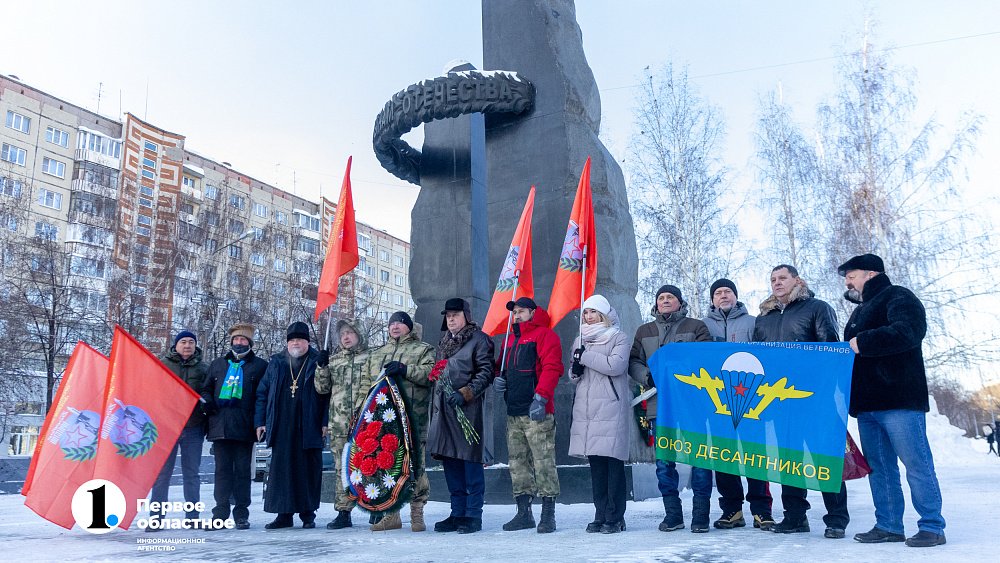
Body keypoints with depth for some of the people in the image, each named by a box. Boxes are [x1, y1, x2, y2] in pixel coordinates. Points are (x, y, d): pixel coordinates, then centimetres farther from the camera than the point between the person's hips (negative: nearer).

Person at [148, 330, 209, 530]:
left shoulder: (203, 369, 10)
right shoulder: (162, 365, 6)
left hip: (193, 428, 1)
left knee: (192, 473, 8)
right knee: (162, 473, 2)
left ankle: (193, 516, 15)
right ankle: (155, 517, 10)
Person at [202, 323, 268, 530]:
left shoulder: (259, 366, 7)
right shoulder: (218, 364, 18)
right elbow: (206, 389, 22)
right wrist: (208, 402, 0)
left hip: (244, 427, -3)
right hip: (220, 425, 3)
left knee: (242, 470, 2)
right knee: (222, 470, 5)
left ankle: (241, 513, 8)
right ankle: (220, 512, 10)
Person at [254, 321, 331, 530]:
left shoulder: (318, 362, 2)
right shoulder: (276, 363, 13)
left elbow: (328, 393, -1)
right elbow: (262, 393, 14)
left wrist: (326, 422, -9)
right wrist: (260, 421, 6)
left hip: (309, 427, -3)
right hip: (282, 428, 3)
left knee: (309, 470, 3)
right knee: (281, 470, 4)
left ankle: (308, 514, 13)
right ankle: (283, 514, 13)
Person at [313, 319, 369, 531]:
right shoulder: (333, 360, 17)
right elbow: (322, 388, 14)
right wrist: (321, 367, 0)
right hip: (339, 423, 4)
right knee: (342, 467, 5)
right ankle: (344, 512, 11)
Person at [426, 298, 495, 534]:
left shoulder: (479, 339, 0)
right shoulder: (444, 342, 23)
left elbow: (486, 372, -8)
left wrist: (465, 393, -16)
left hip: (468, 409, -7)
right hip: (443, 409, 7)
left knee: (470, 460, -6)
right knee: (450, 463, 9)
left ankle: (473, 516, 1)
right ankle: (457, 514, 17)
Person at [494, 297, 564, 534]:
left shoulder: (544, 334, -2)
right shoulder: (511, 339, 22)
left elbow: (551, 368, -13)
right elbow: (502, 367, 30)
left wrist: (540, 397, -22)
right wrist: (498, 380, 7)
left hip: (536, 412, -8)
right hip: (513, 412, 8)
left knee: (543, 463, -7)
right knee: (518, 463, 11)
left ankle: (548, 515, 0)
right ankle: (524, 513, 19)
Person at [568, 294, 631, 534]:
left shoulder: (619, 338, 3)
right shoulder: (580, 340, 19)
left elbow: (616, 365, -15)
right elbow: (573, 375, 22)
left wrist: (585, 356, -9)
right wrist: (575, 370, -1)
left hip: (611, 408, -5)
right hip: (586, 409, 5)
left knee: (613, 464, -6)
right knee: (595, 465, 6)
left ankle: (615, 517, 1)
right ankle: (600, 516, 13)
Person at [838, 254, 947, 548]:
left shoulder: (898, 297, -2)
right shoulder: (860, 311, 26)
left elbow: (906, 332, -22)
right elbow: (853, 353, 26)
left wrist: (861, 343, -21)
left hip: (900, 401, -9)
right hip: (867, 403, 9)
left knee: (917, 464, -5)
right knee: (879, 467, 8)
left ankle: (932, 526, 2)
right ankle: (888, 526, 13)